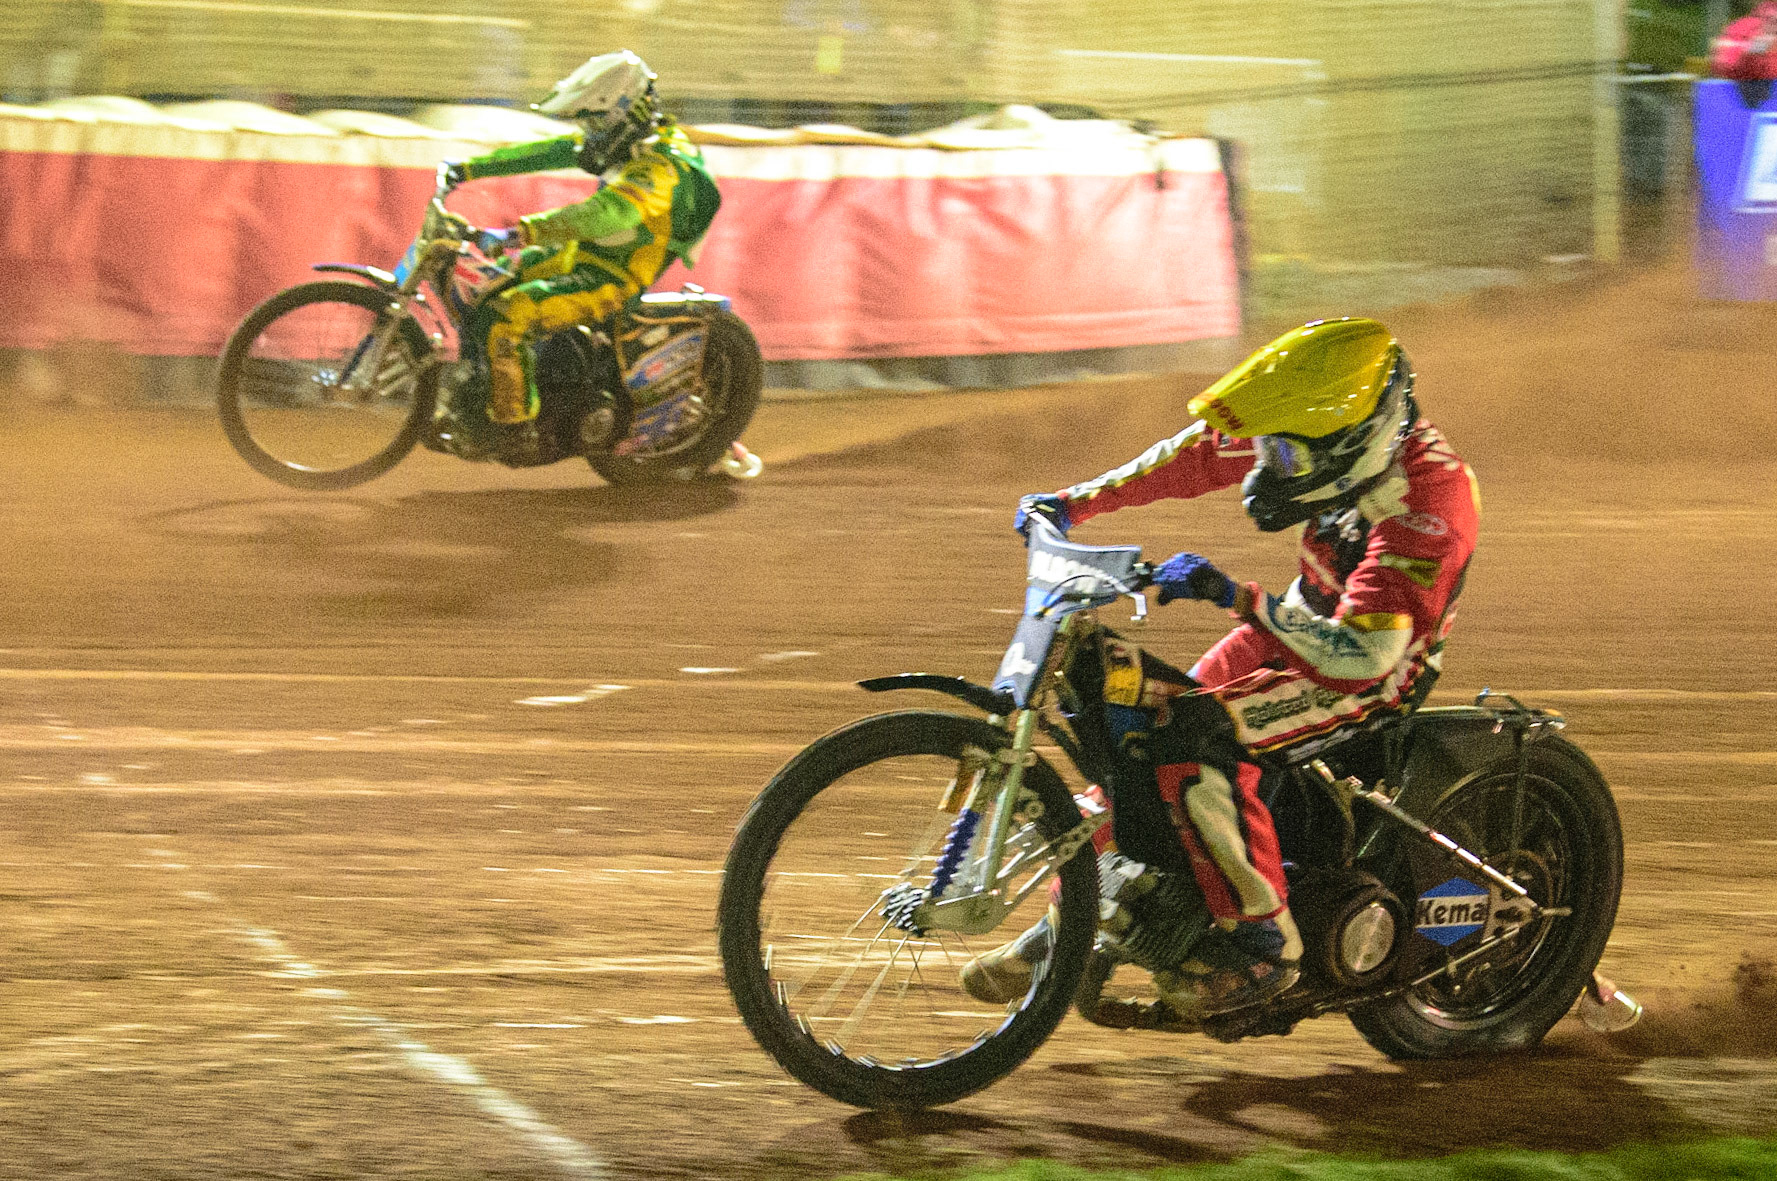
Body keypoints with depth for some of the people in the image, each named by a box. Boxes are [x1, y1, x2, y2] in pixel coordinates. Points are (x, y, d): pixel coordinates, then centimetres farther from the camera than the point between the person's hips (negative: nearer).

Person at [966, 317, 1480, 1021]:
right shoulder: (1324, 426, -11)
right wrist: (1079, 500, 1)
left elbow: (1361, 653, -38)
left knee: (1182, 737, -27)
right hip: (1305, 619, 8)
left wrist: (1234, 596, -39)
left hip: (1373, 668, -8)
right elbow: (1205, 452, 5)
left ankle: (1264, 942, -18)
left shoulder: (1424, 496, -34)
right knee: (1125, 726, 4)